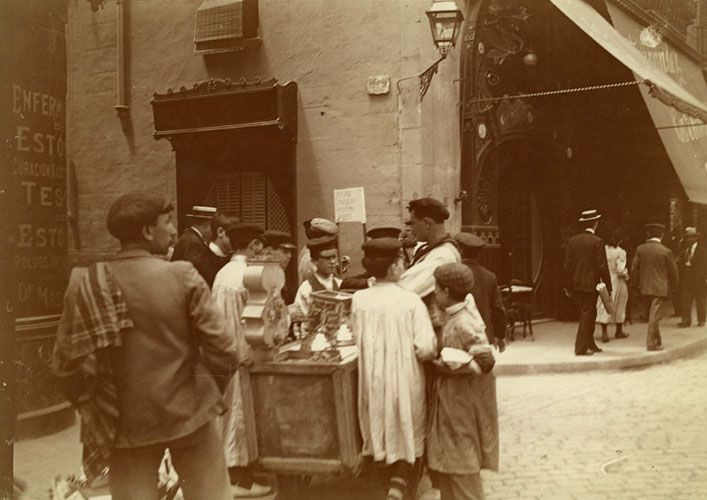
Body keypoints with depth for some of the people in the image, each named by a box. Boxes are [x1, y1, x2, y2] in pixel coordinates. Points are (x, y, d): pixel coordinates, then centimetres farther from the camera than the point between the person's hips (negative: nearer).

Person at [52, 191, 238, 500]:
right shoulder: (183, 277, -13)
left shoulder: (85, 286, -7)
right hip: (189, 413, -2)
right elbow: (223, 352, -12)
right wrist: (206, 393, 6)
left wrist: (96, 408, 11)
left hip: (126, 424, 2)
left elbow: (65, 362, -4)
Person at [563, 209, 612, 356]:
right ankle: (581, 348, 1)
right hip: (590, 284, -6)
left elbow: (567, 264, 6)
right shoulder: (597, 241, -11)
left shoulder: (572, 240, 5)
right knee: (586, 315, 0)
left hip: (576, 284, 6)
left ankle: (590, 345, 27)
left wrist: (568, 286, 12)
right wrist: (608, 287, -4)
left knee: (590, 313, 18)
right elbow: (602, 266, -11)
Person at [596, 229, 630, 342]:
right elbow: (620, 270, -19)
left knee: (604, 307, 5)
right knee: (619, 307, 15)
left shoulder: (603, 250, -3)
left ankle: (604, 332, -4)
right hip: (617, 282, -2)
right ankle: (619, 331, 28)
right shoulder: (620, 252, -13)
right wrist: (626, 275, 1)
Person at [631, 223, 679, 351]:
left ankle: (657, 341, 28)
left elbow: (634, 268, -1)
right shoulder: (666, 252, -10)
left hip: (645, 288, 4)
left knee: (653, 315, 18)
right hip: (660, 288, -4)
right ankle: (651, 343, -2)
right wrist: (672, 285, 13)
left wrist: (637, 283, 9)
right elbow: (673, 271, -2)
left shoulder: (640, 249, -2)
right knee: (655, 315, -1)